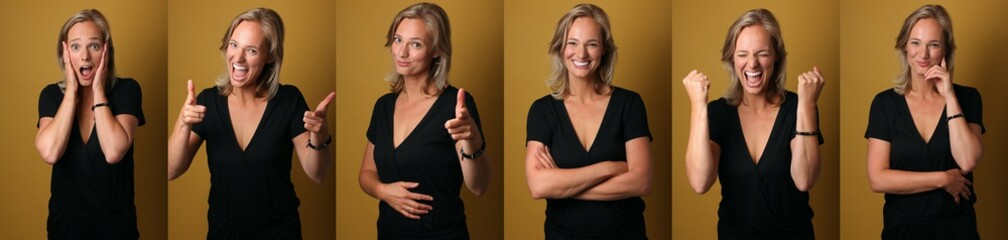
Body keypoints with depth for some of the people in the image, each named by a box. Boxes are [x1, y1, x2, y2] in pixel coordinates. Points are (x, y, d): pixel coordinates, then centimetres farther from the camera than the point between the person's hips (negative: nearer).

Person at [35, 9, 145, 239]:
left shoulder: (126, 89, -10)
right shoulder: (52, 94, -3)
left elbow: (113, 152, -25)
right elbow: (49, 153, -22)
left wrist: (98, 91, -19)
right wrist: (71, 92, -16)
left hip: (115, 221, -2)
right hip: (65, 220, 2)